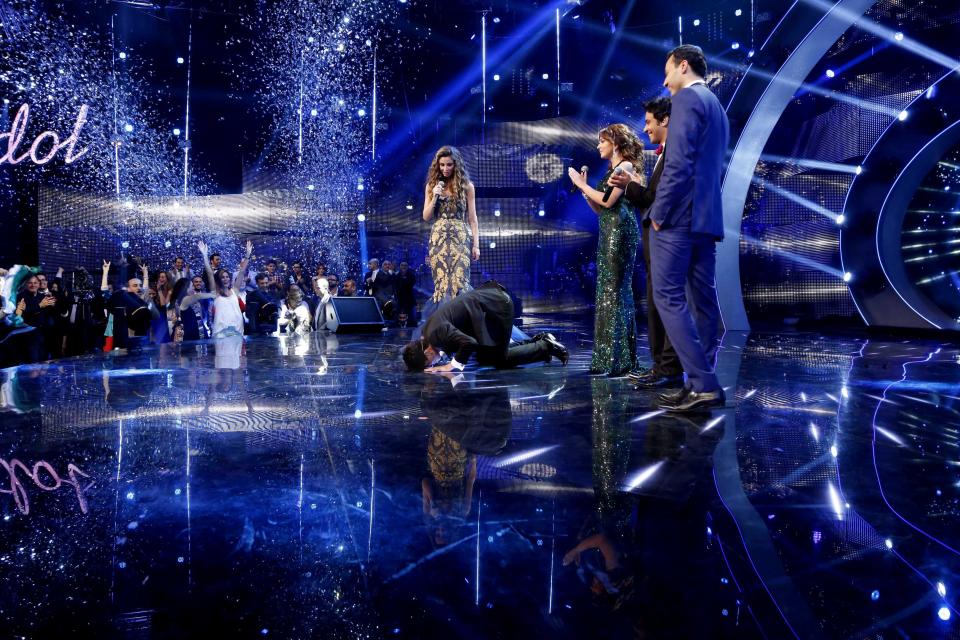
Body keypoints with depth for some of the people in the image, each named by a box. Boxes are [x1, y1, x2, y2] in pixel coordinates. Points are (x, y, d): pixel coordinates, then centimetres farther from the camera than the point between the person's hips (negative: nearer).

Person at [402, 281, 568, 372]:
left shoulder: (436, 333, -25)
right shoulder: (427, 330, 3)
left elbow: (469, 343, -34)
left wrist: (452, 365, -23)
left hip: (497, 304, -10)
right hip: (489, 299, 10)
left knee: (499, 360, -4)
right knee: (484, 358, 14)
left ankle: (546, 347, 9)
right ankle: (537, 342, 20)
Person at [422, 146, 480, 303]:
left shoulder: (467, 186, 6)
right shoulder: (431, 186, 11)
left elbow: (472, 219, 6)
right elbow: (426, 217, 9)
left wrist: (476, 244, -1)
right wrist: (435, 197, -5)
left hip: (459, 238, -2)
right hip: (438, 238, 2)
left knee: (460, 282, -10)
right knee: (441, 282, -1)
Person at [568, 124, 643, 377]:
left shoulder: (625, 166, -5)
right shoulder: (612, 170, 21)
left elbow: (608, 202, -16)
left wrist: (581, 184, -6)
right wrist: (584, 188, 10)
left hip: (620, 232, -9)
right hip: (607, 233, 9)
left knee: (617, 291, -9)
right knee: (606, 293, 8)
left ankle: (622, 359, -5)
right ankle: (606, 358, 12)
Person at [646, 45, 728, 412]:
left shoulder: (686, 98, -6)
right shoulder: (716, 106, 24)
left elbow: (678, 162, -17)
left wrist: (660, 212, -13)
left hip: (679, 215, -9)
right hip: (707, 217, 10)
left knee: (669, 298, -9)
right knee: (703, 299, 7)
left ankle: (703, 385, -13)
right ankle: (702, 385, 10)